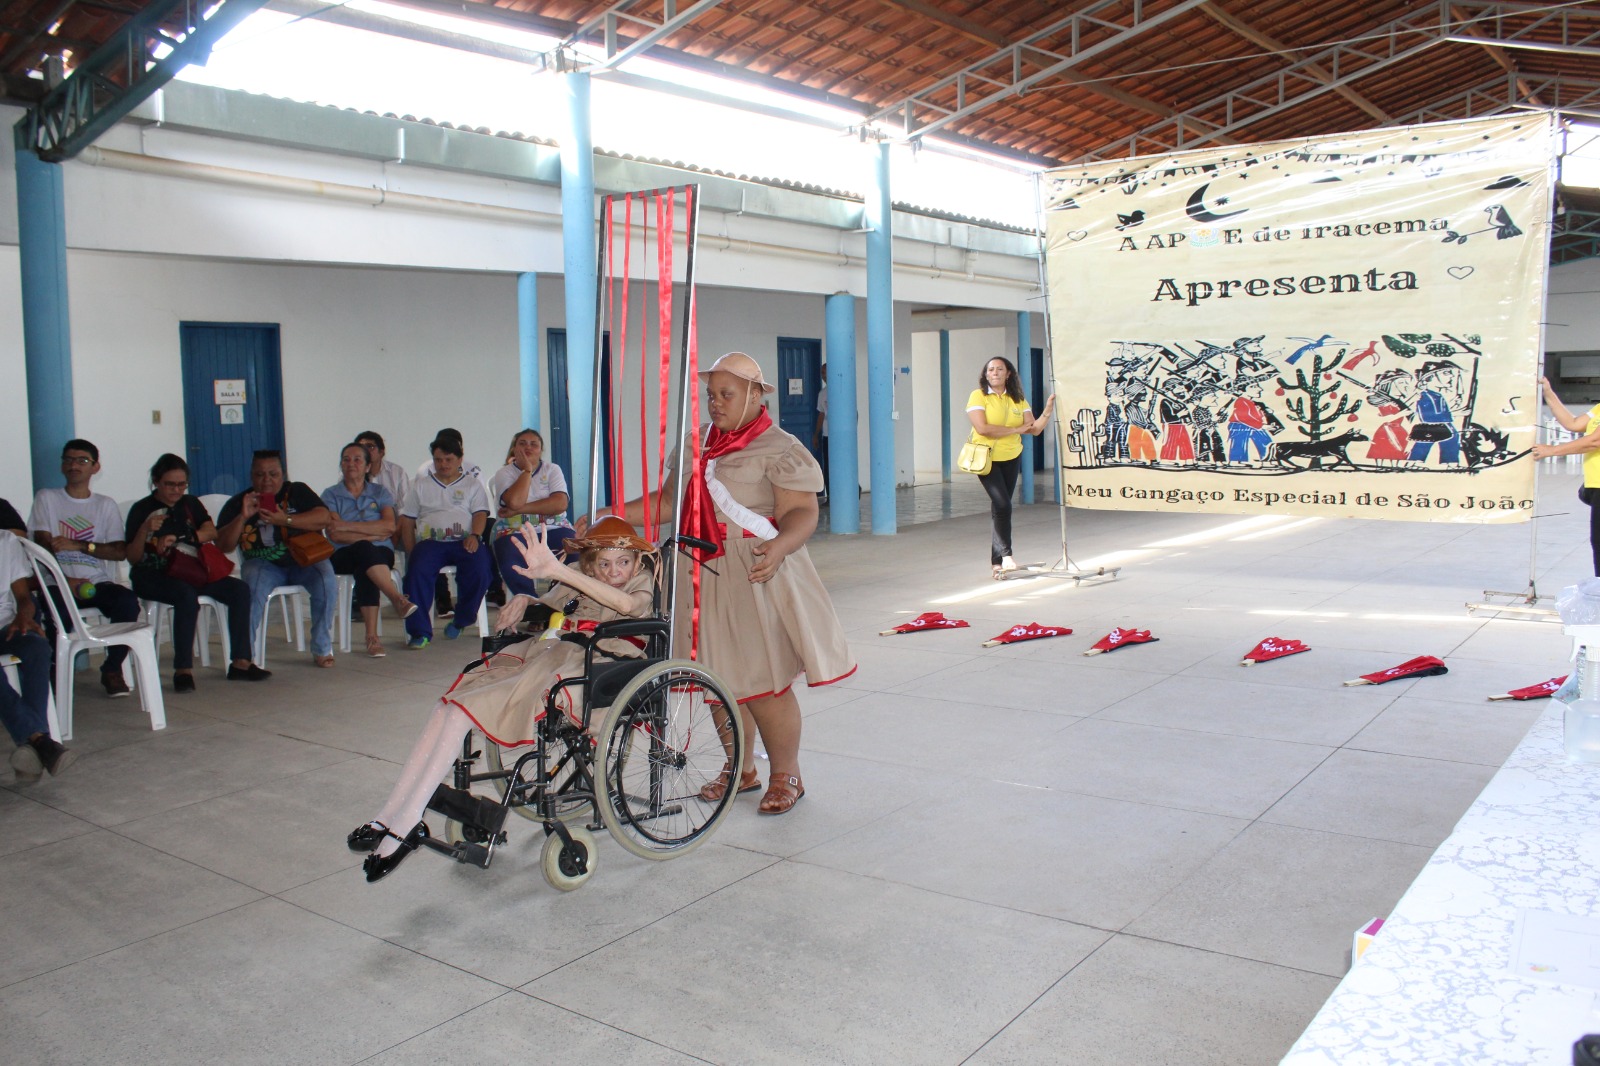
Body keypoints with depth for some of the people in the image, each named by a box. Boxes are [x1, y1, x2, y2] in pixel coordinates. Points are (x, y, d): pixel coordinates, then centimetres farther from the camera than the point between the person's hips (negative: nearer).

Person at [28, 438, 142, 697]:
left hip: (98, 582, 2)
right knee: (58, 610, -35)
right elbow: (44, 545, 0)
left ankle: (113, 668, -10)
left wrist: (79, 545, -12)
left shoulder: (106, 505, 14)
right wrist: (64, 580, -16)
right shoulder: (46, 498, 12)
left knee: (127, 601, -30)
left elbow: (120, 552, 3)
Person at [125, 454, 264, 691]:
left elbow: (211, 532, -5)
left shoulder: (191, 504, 11)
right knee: (187, 596, -37)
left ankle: (240, 662, -14)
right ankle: (183, 669, -31)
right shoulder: (141, 510, -2)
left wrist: (178, 539, -20)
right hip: (152, 576, -5)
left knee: (240, 590, -15)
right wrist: (145, 530, -24)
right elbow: (132, 558, -7)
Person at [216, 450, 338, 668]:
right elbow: (223, 545, 1)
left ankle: (322, 649, -16)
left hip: (303, 559, 0)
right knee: (253, 587, -34)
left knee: (326, 580, -30)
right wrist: (243, 517, -13)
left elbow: (323, 518, -7)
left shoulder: (298, 492, 11)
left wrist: (286, 520, -19)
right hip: (263, 563, 0)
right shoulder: (237, 503, 10)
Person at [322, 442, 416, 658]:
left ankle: (372, 636, -40)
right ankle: (397, 598, -43)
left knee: (363, 571, -35)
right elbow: (335, 535, -4)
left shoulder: (380, 492, 15)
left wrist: (348, 526, -10)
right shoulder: (330, 494, 11)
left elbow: (389, 526, -4)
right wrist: (373, 535, -10)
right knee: (364, 549, -36)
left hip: (380, 553, 1)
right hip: (344, 556, -1)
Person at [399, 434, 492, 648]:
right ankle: (420, 631, -28)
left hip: (464, 541, -1)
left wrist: (474, 536, -14)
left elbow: (480, 514, 7)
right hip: (430, 541, 1)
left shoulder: (472, 484, 20)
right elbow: (407, 520, 17)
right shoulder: (420, 485, 23)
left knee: (479, 568, -32)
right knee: (417, 570, -31)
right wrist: (410, 550, 1)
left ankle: (462, 618, -10)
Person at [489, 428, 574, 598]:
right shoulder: (504, 473, 7)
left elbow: (560, 504, -9)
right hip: (514, 532, -1)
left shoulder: (552, 470, 11)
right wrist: (527, 469, -5)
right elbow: (515, 502, -15)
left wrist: (519, 510, -13)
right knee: (510, 564, -33)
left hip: (553, 529, 1)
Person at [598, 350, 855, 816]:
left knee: (763, 682, -4)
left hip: (757, 577, -6)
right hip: (704, 576, 6)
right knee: (718, 678, 10)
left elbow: (801, 512, -15)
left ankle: (787, 776, 15)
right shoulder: (696, 444, 14)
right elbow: (667, 500, 16)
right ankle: (741, 769, 28)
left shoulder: (780, 449, -6)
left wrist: (779, 546, -35)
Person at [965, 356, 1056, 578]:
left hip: (1011, 459, 5)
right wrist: (1015, 429, -15)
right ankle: (1005, 555, -6)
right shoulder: (978, 396, -8)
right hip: (987, 458, -5)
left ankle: (996, 561, 15)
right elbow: (982, 428, -20)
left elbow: (1034, 429, 1)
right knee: (1002, 505, -17)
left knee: (1000, 507, 9)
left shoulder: (1018, 399, 7)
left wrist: (1047, 412, -16)